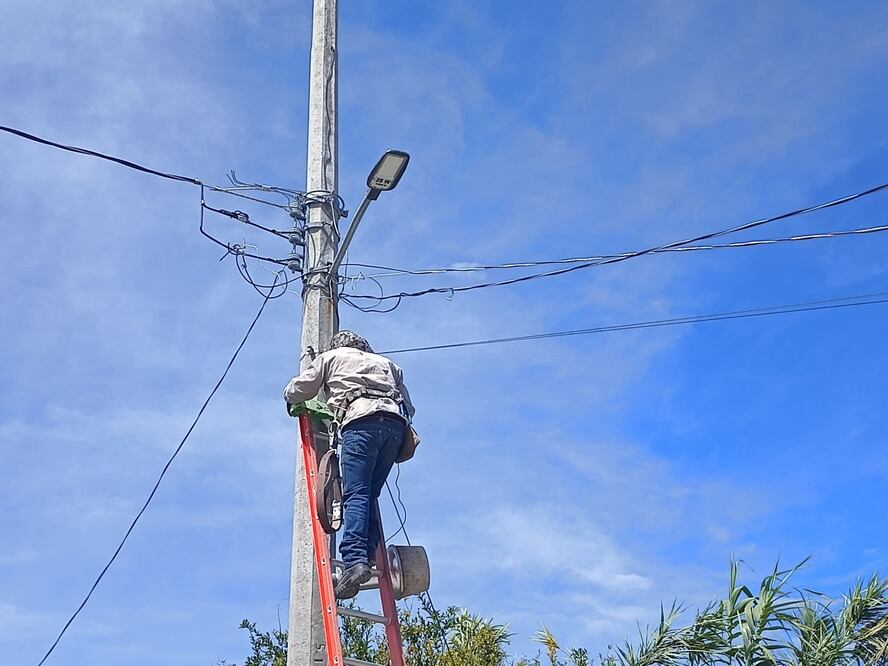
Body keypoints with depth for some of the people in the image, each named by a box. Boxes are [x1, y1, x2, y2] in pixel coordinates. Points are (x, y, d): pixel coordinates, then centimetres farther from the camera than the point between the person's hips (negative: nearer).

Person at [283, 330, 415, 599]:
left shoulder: (331, 357, 26)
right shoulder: (386, 362, 36)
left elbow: (295, 392, 26)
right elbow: (409, 408, 31)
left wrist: (295, 402, 47)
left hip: (361, 420, -4)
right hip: (395, 424, 5)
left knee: (355, 494, -15)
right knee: (370, 495, 7)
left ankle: (355, 560, -31)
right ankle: (369, 555, -9)